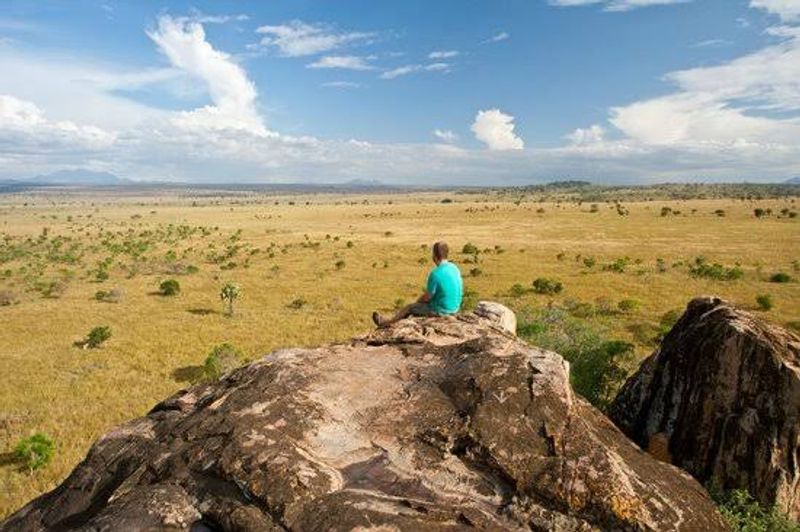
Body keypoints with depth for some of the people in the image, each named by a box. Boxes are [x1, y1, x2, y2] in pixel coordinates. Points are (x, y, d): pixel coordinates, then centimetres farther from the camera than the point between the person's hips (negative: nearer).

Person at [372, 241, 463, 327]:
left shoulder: (435, 274, -25)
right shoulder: (455, 268, 0)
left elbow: (427, 297, -15)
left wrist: (418, 301, 8)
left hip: (441, 310, -7)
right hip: (455, 307, 8)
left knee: (409, 307, 11)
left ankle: (386, 322, 31)